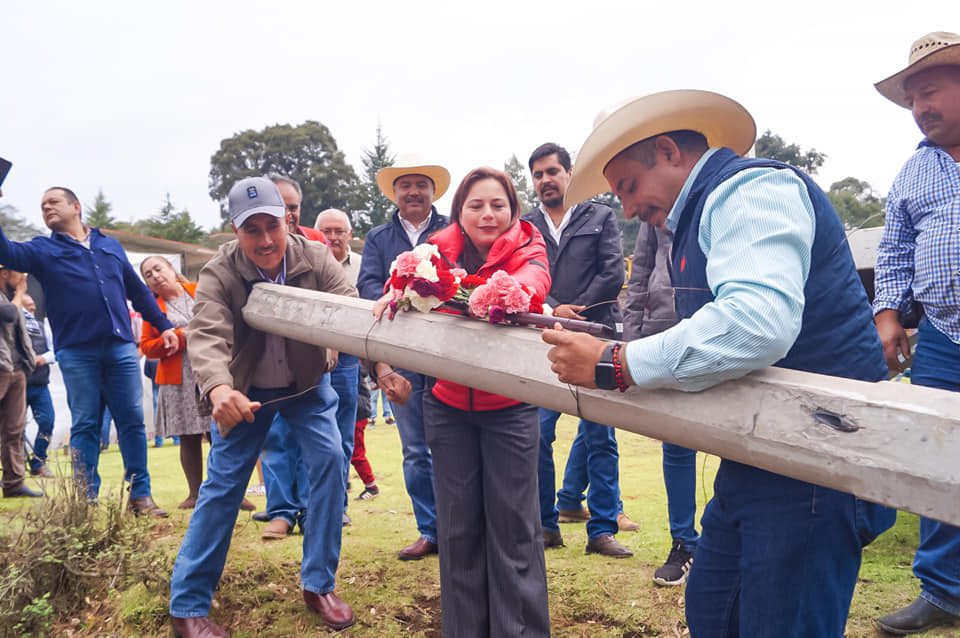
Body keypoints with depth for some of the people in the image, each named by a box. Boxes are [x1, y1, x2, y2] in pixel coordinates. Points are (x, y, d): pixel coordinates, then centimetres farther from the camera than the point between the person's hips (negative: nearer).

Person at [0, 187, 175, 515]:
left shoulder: (111, 245, 18)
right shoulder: (43, 250, 12)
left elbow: (138, 291, 21)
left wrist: (163, 325, 18)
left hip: (121, 346, 2)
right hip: (76, 352, -1)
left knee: (133, 421, 1)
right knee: (84, 425, 2)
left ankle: (140, 494, 8)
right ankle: (86, 499, 10)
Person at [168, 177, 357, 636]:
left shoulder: (315, 258, -20)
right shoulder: (217, 275, -23)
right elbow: (207, 336, -38)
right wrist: (218, 388, -60)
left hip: (308, 382, 2)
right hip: (244, 390, -1)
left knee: (330, 459, -13)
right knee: (223, 484, -1)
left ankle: (318, 585, 4)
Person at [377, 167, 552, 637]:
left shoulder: (526, 248, -6)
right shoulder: (443, 248, 1)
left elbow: (534, 278, -27)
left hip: (509, 408, -2)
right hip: (449, 406, 2)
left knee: (513, 524, 1)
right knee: (457, 523, 10)